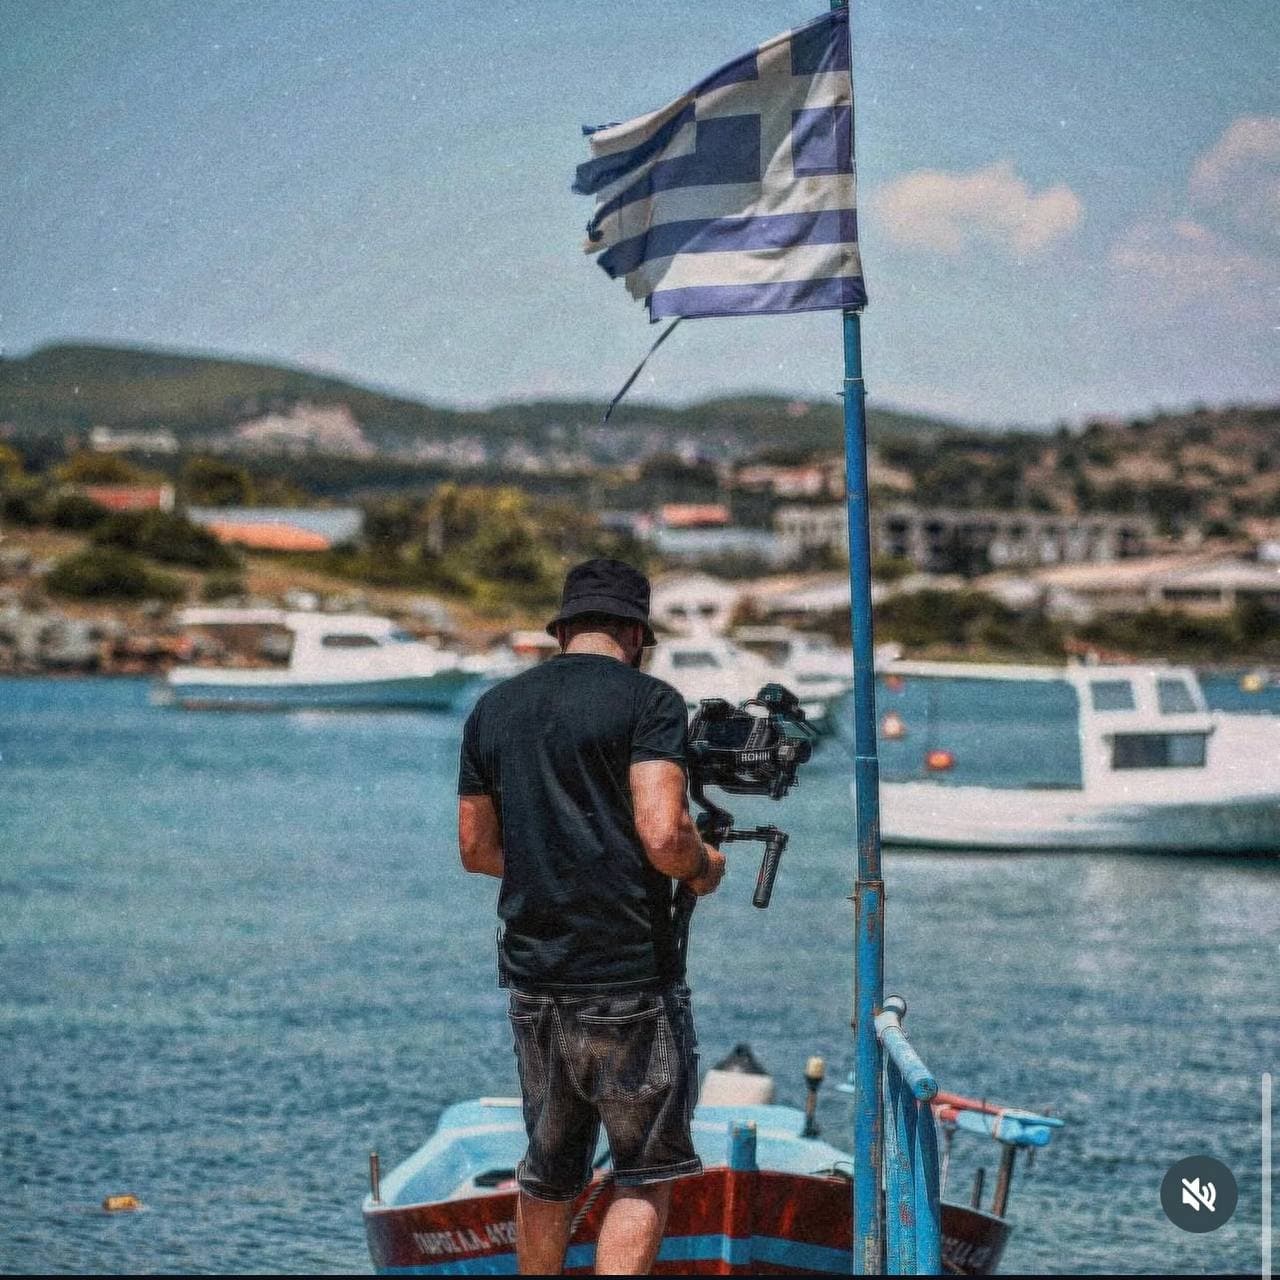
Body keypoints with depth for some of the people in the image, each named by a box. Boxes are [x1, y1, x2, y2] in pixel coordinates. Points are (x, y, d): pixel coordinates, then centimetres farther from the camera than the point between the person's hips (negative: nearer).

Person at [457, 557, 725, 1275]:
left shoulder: (494, 709, 11)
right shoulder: (648, 701, -7)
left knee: (549, 1172, 18)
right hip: (632, 976, -6)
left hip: (532, 975, 6)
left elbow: (477, 849, 16)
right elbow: (664, 836, -18)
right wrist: (706, 868, 2)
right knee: (648, 1175, 1)